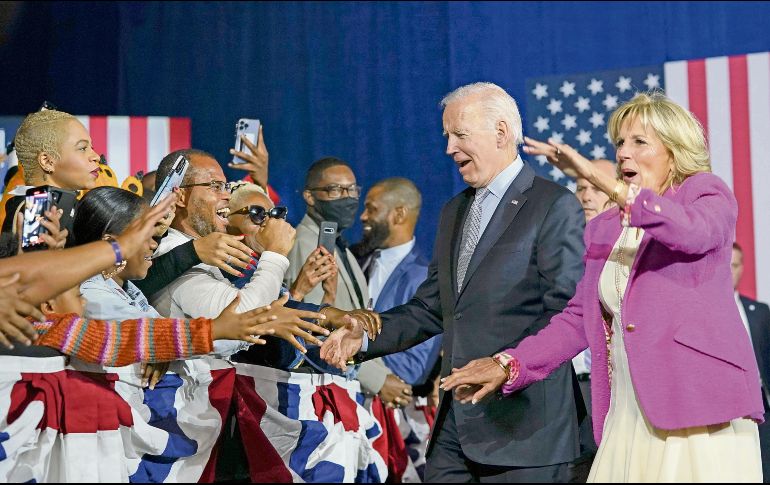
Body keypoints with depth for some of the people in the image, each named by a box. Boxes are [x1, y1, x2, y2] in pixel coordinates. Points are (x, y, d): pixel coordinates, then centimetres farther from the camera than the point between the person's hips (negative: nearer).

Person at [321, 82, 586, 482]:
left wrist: (508, 365, -24)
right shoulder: (454, 211, 18)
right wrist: (364, 337, 4)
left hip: (523, 422, -7)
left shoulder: (555, 206, -6)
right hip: (456, 419, 7)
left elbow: (565, 311, -13)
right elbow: (431, 307, 18)